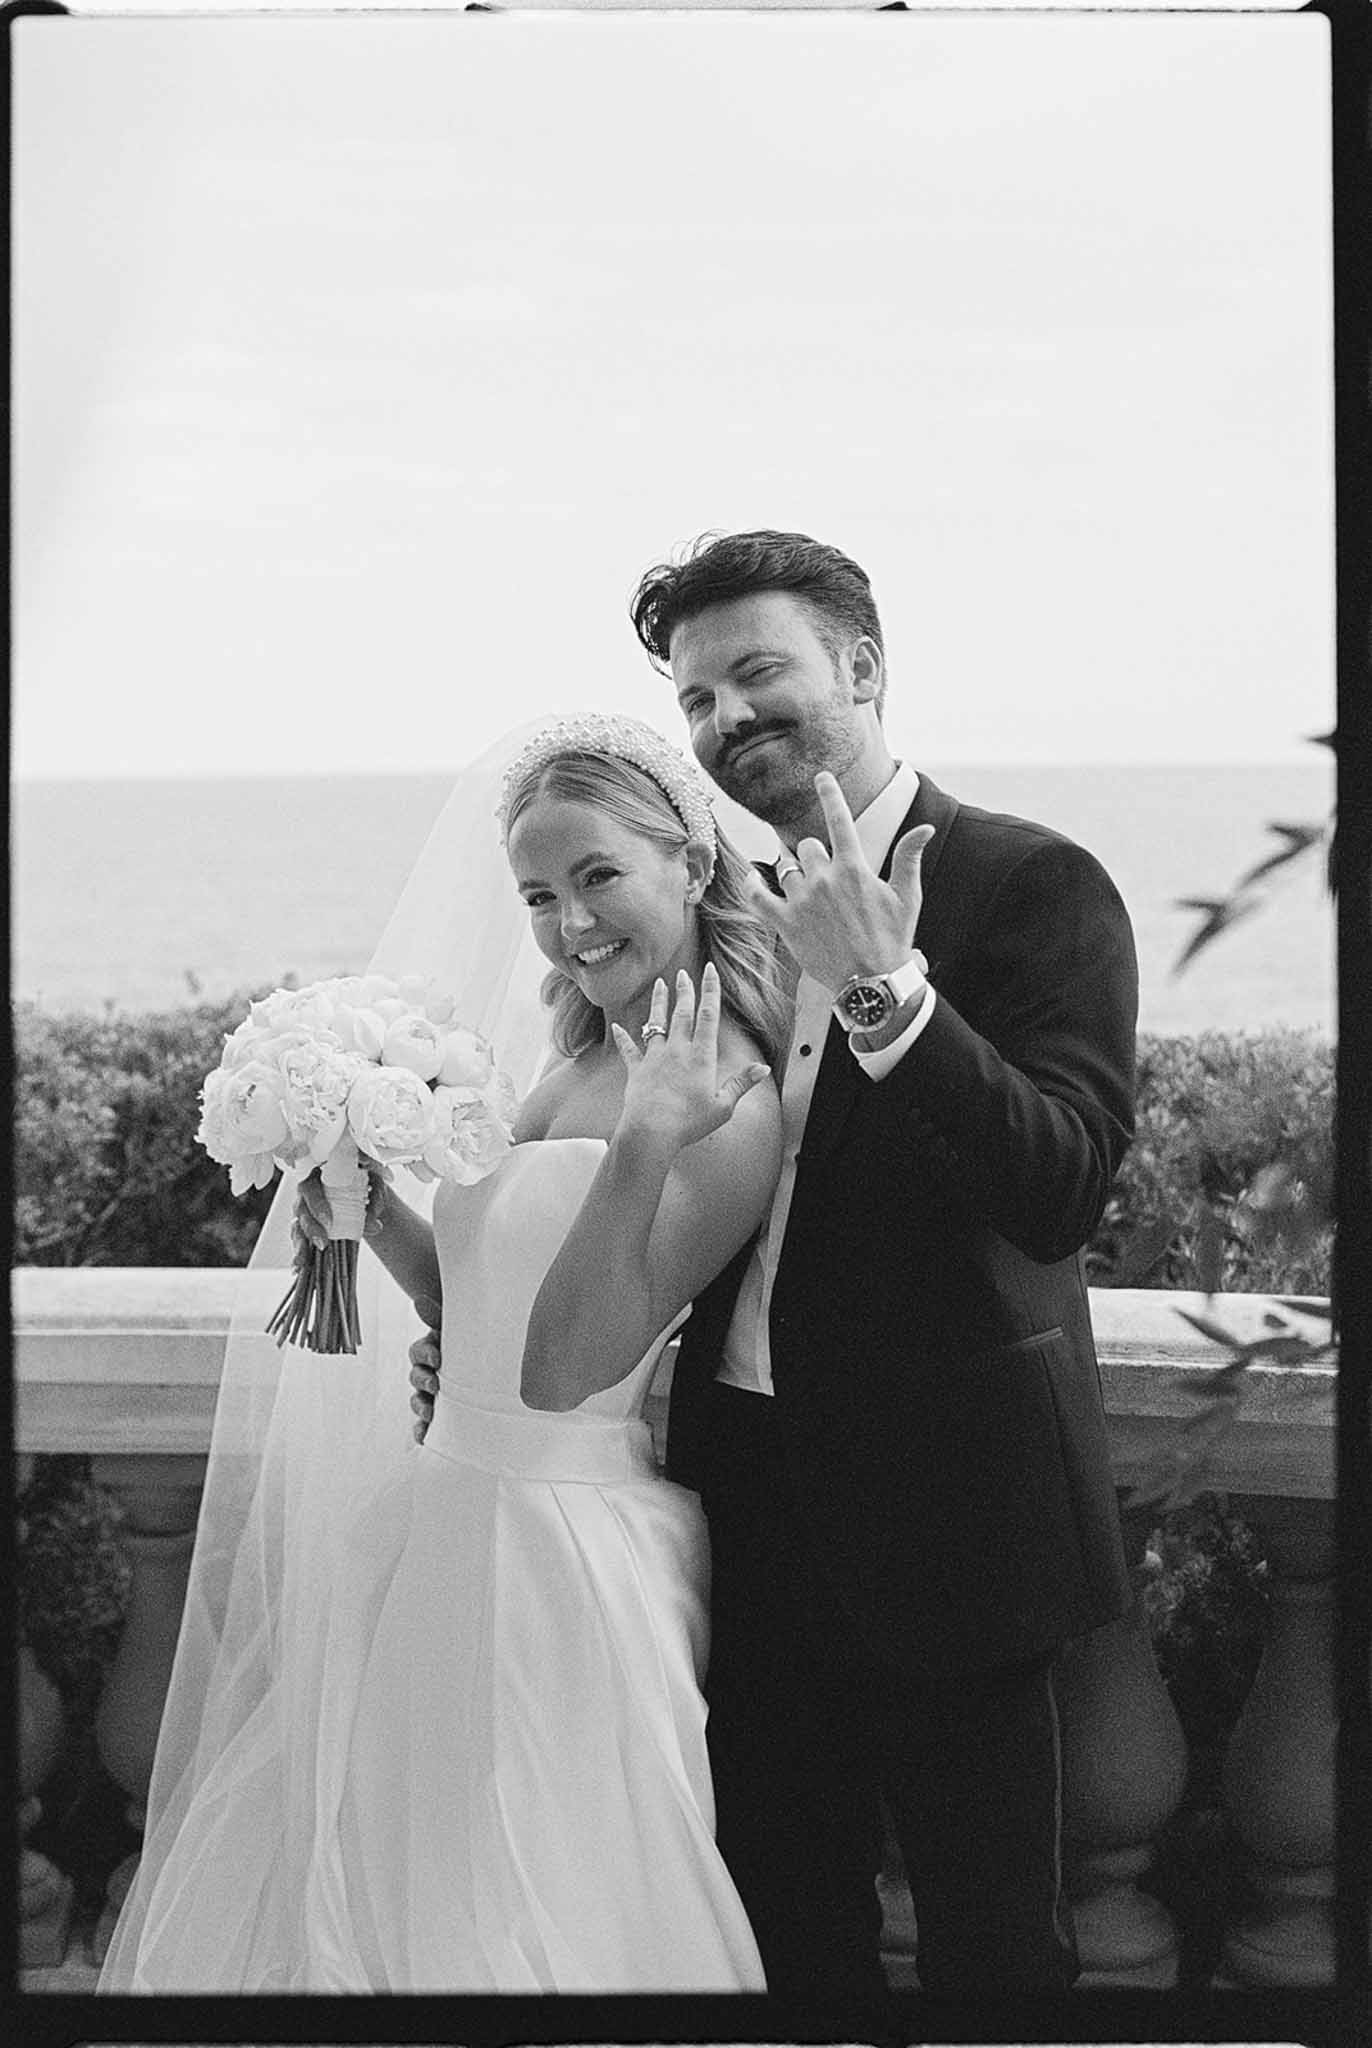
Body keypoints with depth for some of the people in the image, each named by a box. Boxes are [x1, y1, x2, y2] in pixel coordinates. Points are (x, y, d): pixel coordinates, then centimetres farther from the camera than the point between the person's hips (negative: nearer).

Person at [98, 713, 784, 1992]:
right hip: (459, 1510, 8)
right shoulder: (579, 1067, 8)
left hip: (568, 1556, -8)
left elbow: (561, 1366, -23)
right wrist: (374, 1214, 0)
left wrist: (645, 1142, -31)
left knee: (499, 1925, 6)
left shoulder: (732, 1108, -17)